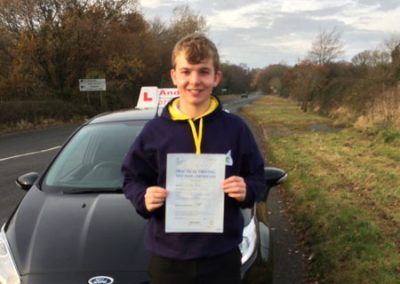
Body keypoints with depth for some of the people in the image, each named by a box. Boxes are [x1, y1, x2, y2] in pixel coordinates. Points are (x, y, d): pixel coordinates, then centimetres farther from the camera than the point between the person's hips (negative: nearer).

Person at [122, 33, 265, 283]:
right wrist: (143, 198, -15)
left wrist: (247, 190, -16)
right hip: (168, 258, 1)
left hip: (222, 256, 0)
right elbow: (132, 178, 5)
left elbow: (257, 177, 4)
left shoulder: (235, 128, -4)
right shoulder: (155, 131, -4)